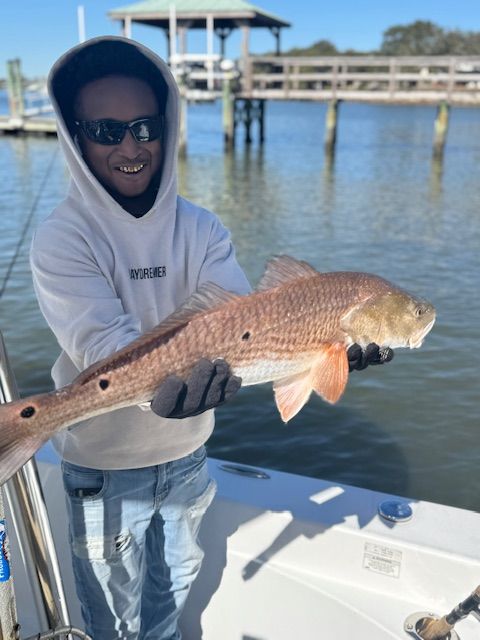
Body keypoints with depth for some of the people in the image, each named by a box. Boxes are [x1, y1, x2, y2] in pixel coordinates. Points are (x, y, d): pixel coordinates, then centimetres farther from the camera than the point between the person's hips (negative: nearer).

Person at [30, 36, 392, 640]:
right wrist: (160, 385, -52)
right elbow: (103, 342, -31)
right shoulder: (61, 239, -18)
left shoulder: (200, 228, -7)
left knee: (172, 589, 29)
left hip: (185, 454, 4)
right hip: (104, 466, -3)